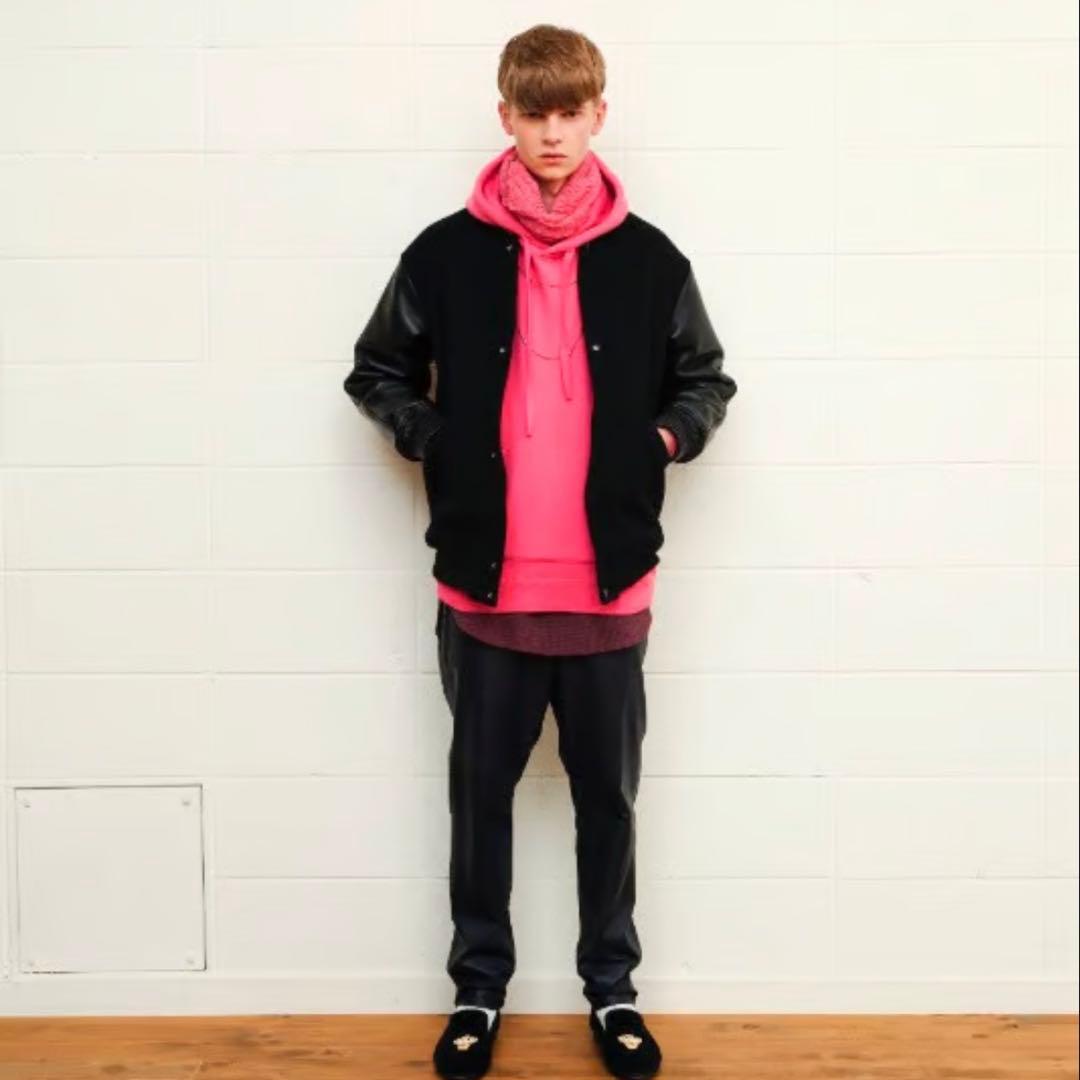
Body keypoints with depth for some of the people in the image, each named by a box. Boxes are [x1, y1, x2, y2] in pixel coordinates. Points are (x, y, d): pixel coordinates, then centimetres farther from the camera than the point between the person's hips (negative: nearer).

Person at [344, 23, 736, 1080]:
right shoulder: (445, 252, -2)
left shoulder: (650, 259, 0)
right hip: (483, 583, 0)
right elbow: (376, 372, 9)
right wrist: (434, 441, -6)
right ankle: (478, 986, 29)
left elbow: (705, 380, 12)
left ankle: (612, 988, 29)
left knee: (607, 792, 12)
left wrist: (663, 439, -6)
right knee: (481, 790, 12)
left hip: (609, 585, 0)